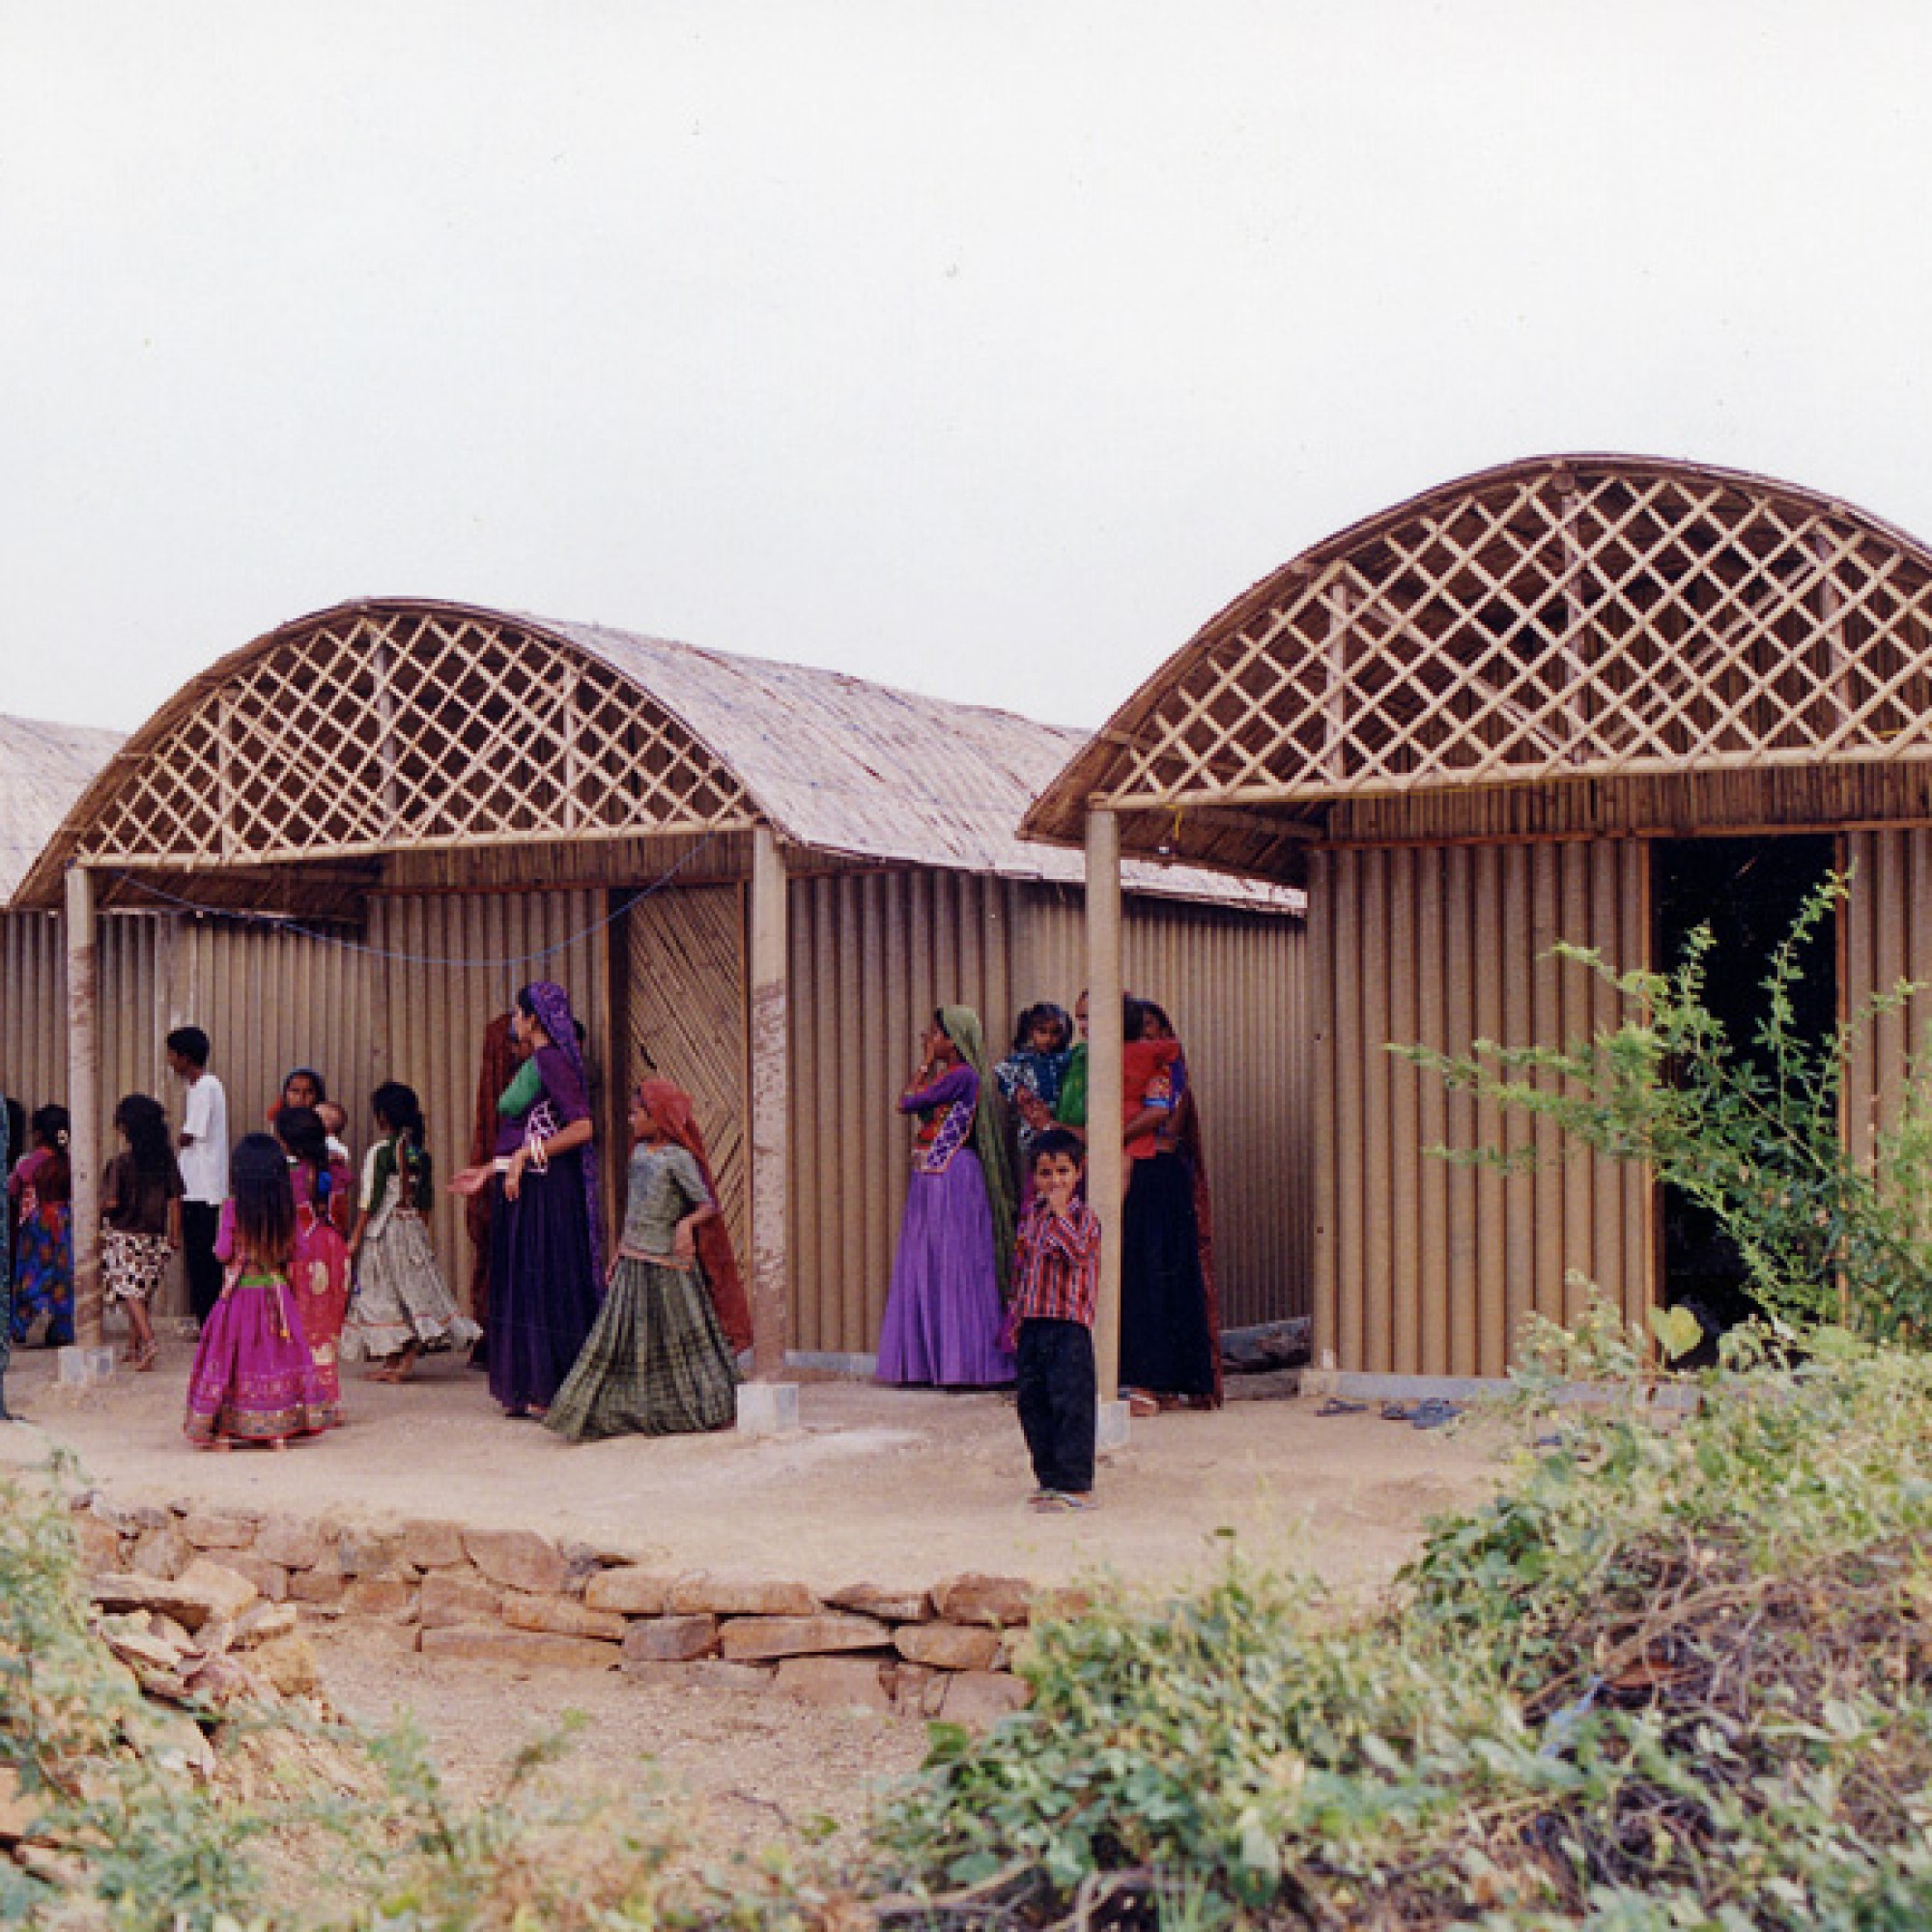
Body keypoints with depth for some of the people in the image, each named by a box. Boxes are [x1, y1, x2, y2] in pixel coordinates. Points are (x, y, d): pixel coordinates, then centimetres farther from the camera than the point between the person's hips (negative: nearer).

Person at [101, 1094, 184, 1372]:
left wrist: (99, 1206, 6)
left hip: (125, 1235, -5)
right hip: (155, 1236, 5)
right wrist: (174, 1234, 9)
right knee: (141, 1292, 16)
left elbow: (112, 1201, -17)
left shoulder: (122, 1161, -14)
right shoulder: (166, 1159, -1)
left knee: (129, 1290, -4)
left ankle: (148, 1339, -24)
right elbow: (175, 1199, 2)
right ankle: (137, 1349, 22)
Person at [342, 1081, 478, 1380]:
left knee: (384, 1295, 2)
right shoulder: (420, 1154, 4)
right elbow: (426, 1198, 9)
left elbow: (370, 1200, -12)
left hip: (383, 1230, -5)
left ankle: (391, 1361, 4)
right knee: (415, 1289, 7)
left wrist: (356, 1238, -7)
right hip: (414, 1228, 5)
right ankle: (408, 1359, 4)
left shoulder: (379, 1152, -12)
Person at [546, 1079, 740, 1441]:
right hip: (632, 1265, 7)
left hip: (665, 1265, -7)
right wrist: (620, 1253, 19)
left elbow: (708, 1205, -12)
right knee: (619, 1338, 5)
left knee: (678, 1340, 1)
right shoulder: (639, 1153, 11)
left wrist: (687, 1224, -31)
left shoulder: (678, 1159, -10)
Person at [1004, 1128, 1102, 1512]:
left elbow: (1077, 1253, -24)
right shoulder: (1030, 1214, 14)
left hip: (1069, 1323, -7)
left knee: (1070, 1402, -7)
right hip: (1031, 1322, 7)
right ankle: (1049, 1478, 20)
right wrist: (1016, 1314, 19)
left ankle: (1076, 1484, -4)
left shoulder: (1083, 1216, -5)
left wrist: (1059, 1211, -24)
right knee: (1032, 1401, 9)